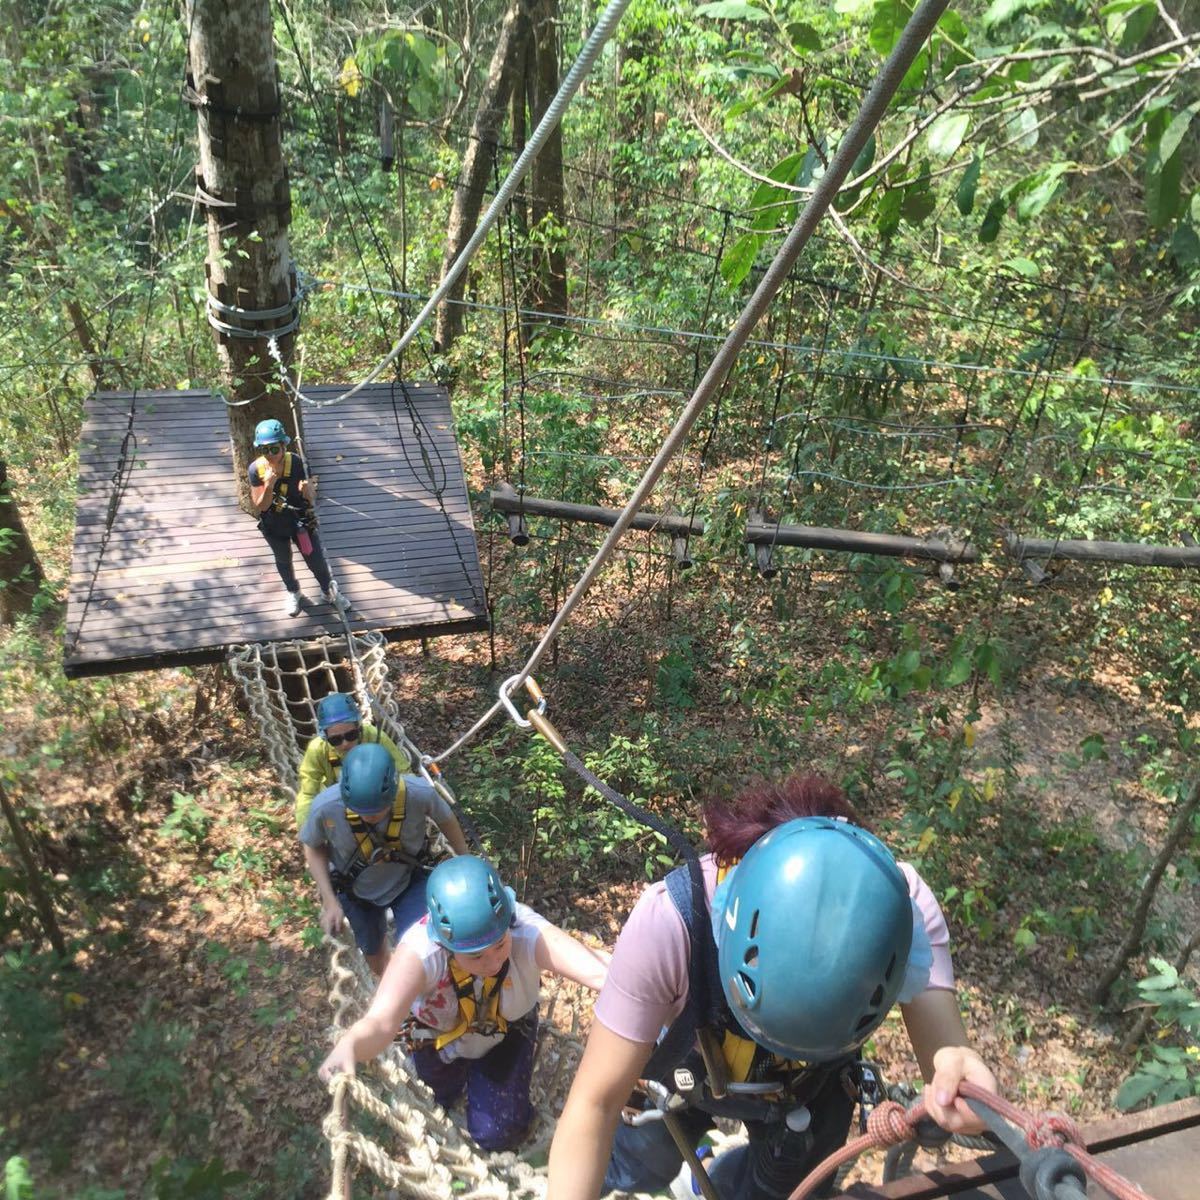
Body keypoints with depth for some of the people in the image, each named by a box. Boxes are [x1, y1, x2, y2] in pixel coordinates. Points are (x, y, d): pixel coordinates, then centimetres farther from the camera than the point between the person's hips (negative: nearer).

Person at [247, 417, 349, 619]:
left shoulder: (296, 462, -24)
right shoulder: (256, 469, -22)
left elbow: (312, 500, -16)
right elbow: (260, 507, -19)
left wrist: (308, 490, -40)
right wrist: (268, 485, -36)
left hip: (301, 521, -1)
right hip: (274, 527, 1)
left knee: (316, 559, 15)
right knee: (283, 561, 26)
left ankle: (330, 591, 44)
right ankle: (293, 592, 54)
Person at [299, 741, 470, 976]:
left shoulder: (419, 793, -37)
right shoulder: (326, 806, -36)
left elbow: (445, 819, -13)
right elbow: (312, 846, -12)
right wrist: (329, 900, -15)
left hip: (408, 882, -1)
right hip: (357, 890, 1)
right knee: (375, 957, 23)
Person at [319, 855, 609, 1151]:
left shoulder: (527, 932, -41)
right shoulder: (420, 950, -42)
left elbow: (597, 970, -55)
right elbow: (380, 1021, -55)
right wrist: (348, 1047, -77)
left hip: (507, 1031, 0)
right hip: (438, 1035, 0)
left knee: (497, 1134, 0)